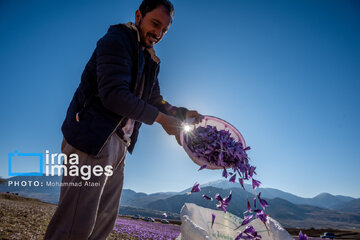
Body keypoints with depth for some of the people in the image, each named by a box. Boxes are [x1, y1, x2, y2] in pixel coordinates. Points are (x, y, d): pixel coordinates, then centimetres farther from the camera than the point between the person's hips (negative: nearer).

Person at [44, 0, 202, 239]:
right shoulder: (116, 40, -7)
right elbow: (114, 94, -20)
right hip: (92, 139, -9)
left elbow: (155, 101, 24)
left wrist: (183, 113, 9)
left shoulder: (150, 61, 19)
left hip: (119, 146, 9)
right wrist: (160, 118, -13)